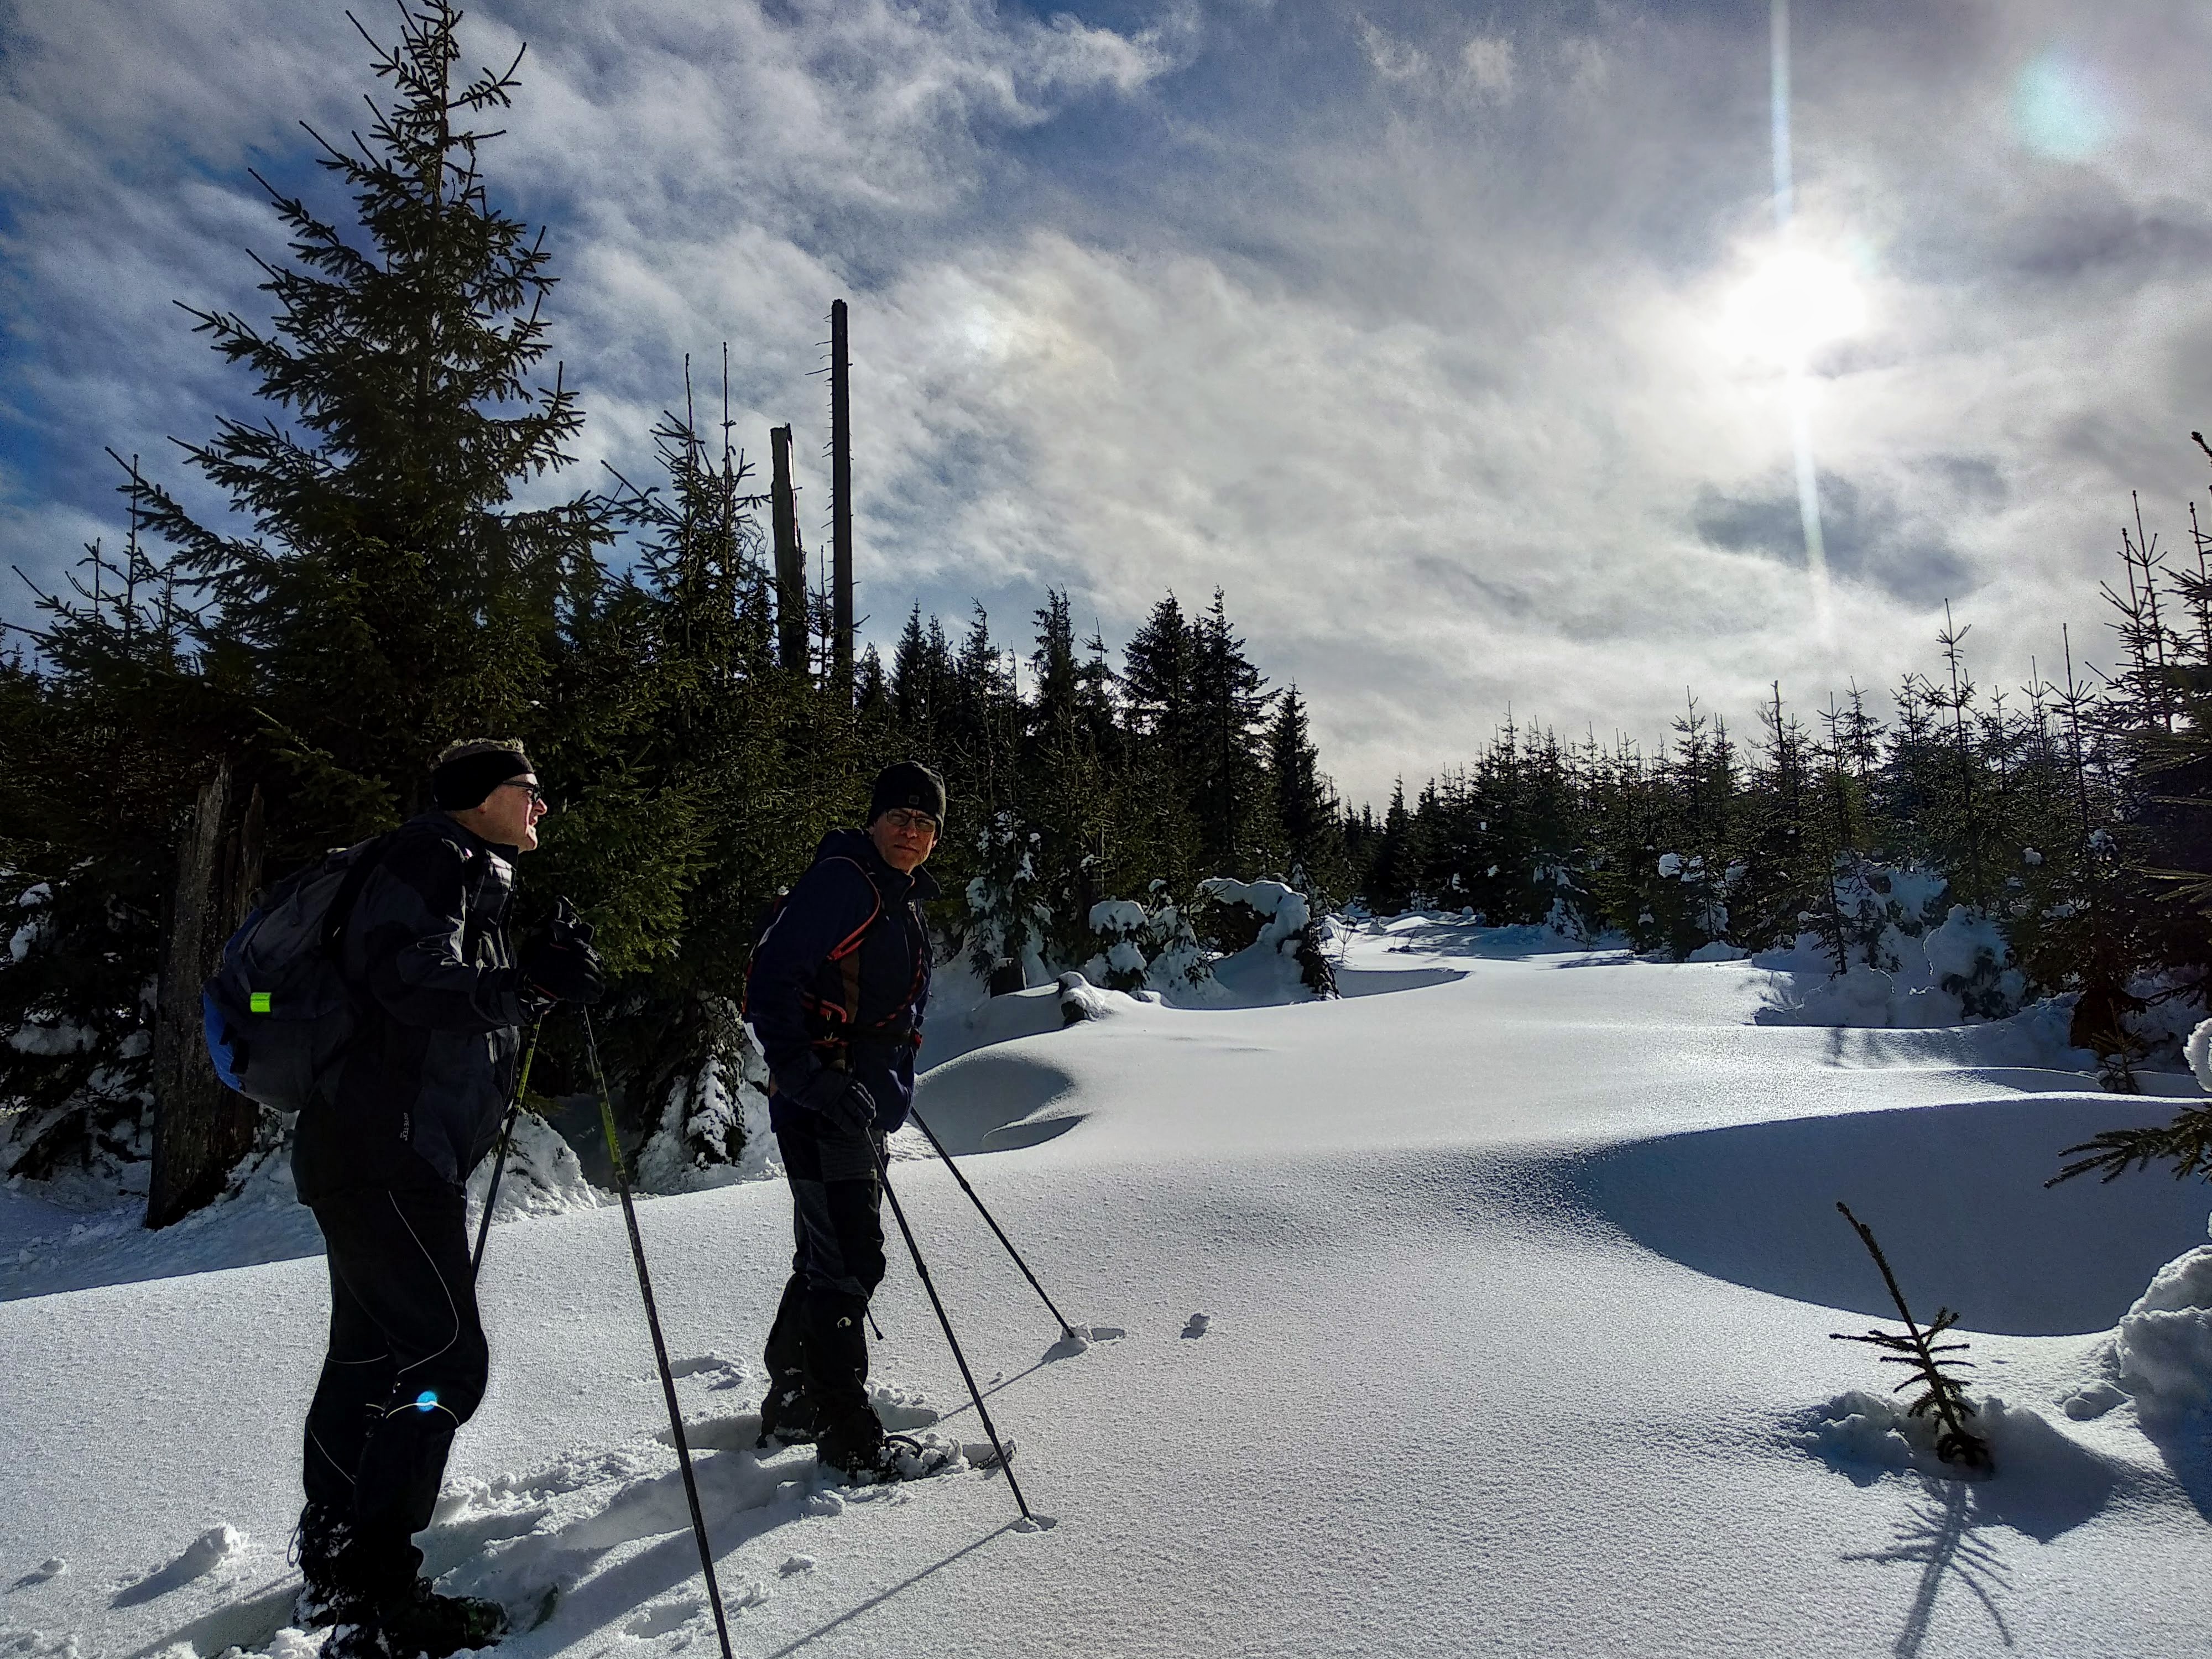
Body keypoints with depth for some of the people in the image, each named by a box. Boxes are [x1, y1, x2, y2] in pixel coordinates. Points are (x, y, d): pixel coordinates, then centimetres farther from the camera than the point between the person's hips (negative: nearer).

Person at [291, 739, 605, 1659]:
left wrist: (544, 980, 11)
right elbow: (409, 979, -24)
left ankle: (333, 1570, 28)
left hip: (366, 1155, 11)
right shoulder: (436, 855, -9)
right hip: (386, 1155, -11)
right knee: (446, 1357, -10)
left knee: (370, 1356, 16)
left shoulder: (471, 878, 22)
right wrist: (529, 985, -32)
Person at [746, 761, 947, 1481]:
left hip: (858, 1106, 10)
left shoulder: (903, 905, 19)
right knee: (849, 1262, -6)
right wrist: (809, 1075, -28)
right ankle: (850, 1438, 5)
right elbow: (770, 983, -20)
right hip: (823, 1105, -10)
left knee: (828, 1259, 18)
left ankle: (792, 1406, 33)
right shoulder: (840, 881, -12)